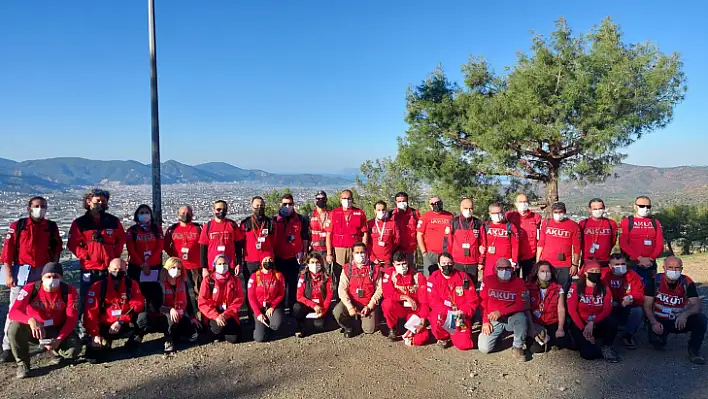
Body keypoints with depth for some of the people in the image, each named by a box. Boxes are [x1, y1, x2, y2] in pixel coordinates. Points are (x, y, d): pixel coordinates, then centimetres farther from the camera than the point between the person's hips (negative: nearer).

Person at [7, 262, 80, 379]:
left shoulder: (69, 291, -16)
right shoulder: (30, 289, -17)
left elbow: (71, 319, -16)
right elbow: (13, 312, -27)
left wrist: (59, 340, -30)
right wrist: (30, 320, -49)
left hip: (57, 330, 0)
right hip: (34, 329, 1)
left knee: (74, 349, -28)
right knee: (15, 327, -32)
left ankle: (57, 352, 13)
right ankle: (22, 363, -8)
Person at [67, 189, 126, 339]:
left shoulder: (113, 221, 5)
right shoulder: (80, 223, -2)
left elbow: (121, 239, 13)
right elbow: (73, 244, -3)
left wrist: (116, 255, 3)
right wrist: (85, 256, -10)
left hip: (110, 268, 2)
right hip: (89, 269, -2)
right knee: (86, 300, 3)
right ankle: (82, 328, 14)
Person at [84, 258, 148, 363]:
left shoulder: (132, 284, -3)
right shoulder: (98, 286, -7)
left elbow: (138, 305, -9)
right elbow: (91, 313, -10)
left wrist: (121, 321, -21)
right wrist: (95, 334, -19)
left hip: (126, 325, 1)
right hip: (105, 327, -1)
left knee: (143, 317, -28)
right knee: (93, 357, -20)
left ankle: (133, 342, -1)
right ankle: (105, 343, 16)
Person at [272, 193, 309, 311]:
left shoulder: (300, 219, 5)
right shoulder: (275, 220, 3)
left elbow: (305, 237, 9)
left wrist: (303, 251, 3)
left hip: (294, 257, 0)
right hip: (279, 257, 0)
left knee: (292, 283, 5)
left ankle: (291, 306, 13)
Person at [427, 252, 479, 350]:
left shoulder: (463, 277, -1)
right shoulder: (434, 278, -3)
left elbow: (473, 300, -2)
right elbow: (433, 301, -11)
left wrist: (463, 312, -18)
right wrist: (450, 312, -22)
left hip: (461, 317, 1)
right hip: (442, 314, 0)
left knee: (464, 344, -17)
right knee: (437, 317, -36)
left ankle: (452, 334, 21)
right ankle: (443, 337, 0)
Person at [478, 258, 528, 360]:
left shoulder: (519, 282, -8)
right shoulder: (488, 281, -4)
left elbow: (521, 305, -16)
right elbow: (482, 302, 0)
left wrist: (500, 312, -25)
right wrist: (485, 321, -10)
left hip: (511, 318, -1)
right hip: (493, 319, 1)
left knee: (521, 317, -37)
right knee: (484, 348, -15)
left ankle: (517, 347, -11)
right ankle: (498, 333, 19)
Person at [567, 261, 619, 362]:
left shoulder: (604, 288, 2)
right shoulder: (576, 287, -7)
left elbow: (607, 310, -9)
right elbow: (571, 310, -12)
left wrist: (593, 322, -24)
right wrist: (583, 329, -18)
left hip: (598, 324, 3)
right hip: (580, 324, -3)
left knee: (612, 322, -31)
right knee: (588, 354, -24)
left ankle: (605, 347, -3)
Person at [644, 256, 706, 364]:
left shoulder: (687, 283, -7)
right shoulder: (655, 281, -11)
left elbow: (696, 305, -15)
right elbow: (647, 305, -9)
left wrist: (685, 314, -37)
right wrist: (654, 322, -24)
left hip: (681, 321, 2)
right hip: (660, 321, -2)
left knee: (701, 319, -27)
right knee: (656, 342, -29)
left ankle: (694, 349, -4)